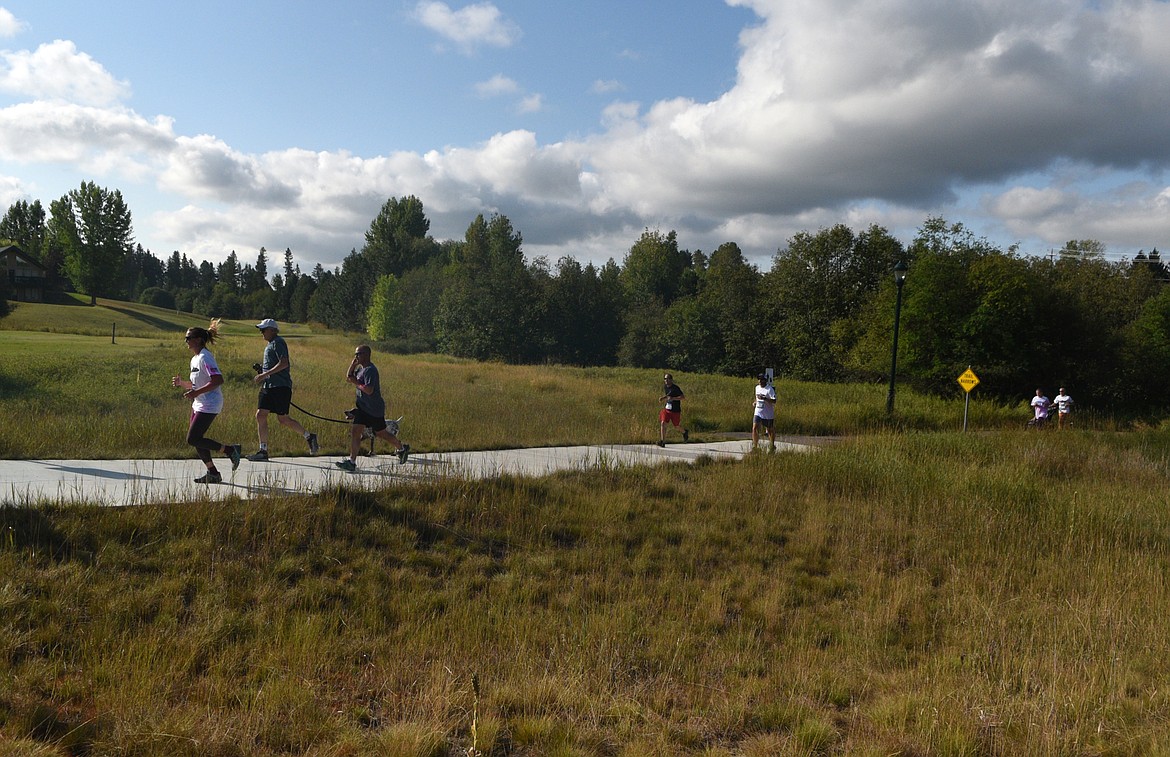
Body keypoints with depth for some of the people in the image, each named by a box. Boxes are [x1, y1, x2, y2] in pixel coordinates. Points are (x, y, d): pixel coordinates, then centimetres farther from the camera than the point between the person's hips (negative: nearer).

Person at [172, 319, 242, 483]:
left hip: (209, 406, -10)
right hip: (198, 405, 10)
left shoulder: (205, 357, -15)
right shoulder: (195, 359, 15)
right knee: (195, 439, 8)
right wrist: (181, 382, 8)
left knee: (193, 439, -11)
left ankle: (230, 450, -1)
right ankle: (212, 473, 14)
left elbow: (218, 380, -25)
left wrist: (196, 393, -25)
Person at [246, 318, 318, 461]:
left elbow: (284, 363, -21)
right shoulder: (270, 344, 21)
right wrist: (261, 368, 12)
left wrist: (265, 374, -22)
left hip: (280, 386, -10)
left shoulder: (278, 343, -9)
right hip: (268, 386, 10)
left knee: (283, 419, -6)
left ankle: (309, 437, 11)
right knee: (260, 415, 0)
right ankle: (263, 451, 2)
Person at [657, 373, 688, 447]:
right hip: (667, 409, 5)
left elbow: (683, 397, -22)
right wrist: (662, 398, 5)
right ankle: (662, 442, -10)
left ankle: (685, 432, 44)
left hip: (675, 410, -5)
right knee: (663, 423, -13)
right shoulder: (665, 387, 4)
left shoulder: (676, 388, -17)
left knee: (676, 426, 10)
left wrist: (673, 398, -32)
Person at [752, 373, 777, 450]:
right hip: (758, 413, 5)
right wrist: (755, 402, 8)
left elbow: (774, 401, -21)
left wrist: (764, 398, -31)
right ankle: (754, 446, -8)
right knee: (754, 428, -12)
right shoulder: (757, 387, 9)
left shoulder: (770, 389, -13)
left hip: (768, 414, -5)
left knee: (770, 431, 9)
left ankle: (772, 447, 28)